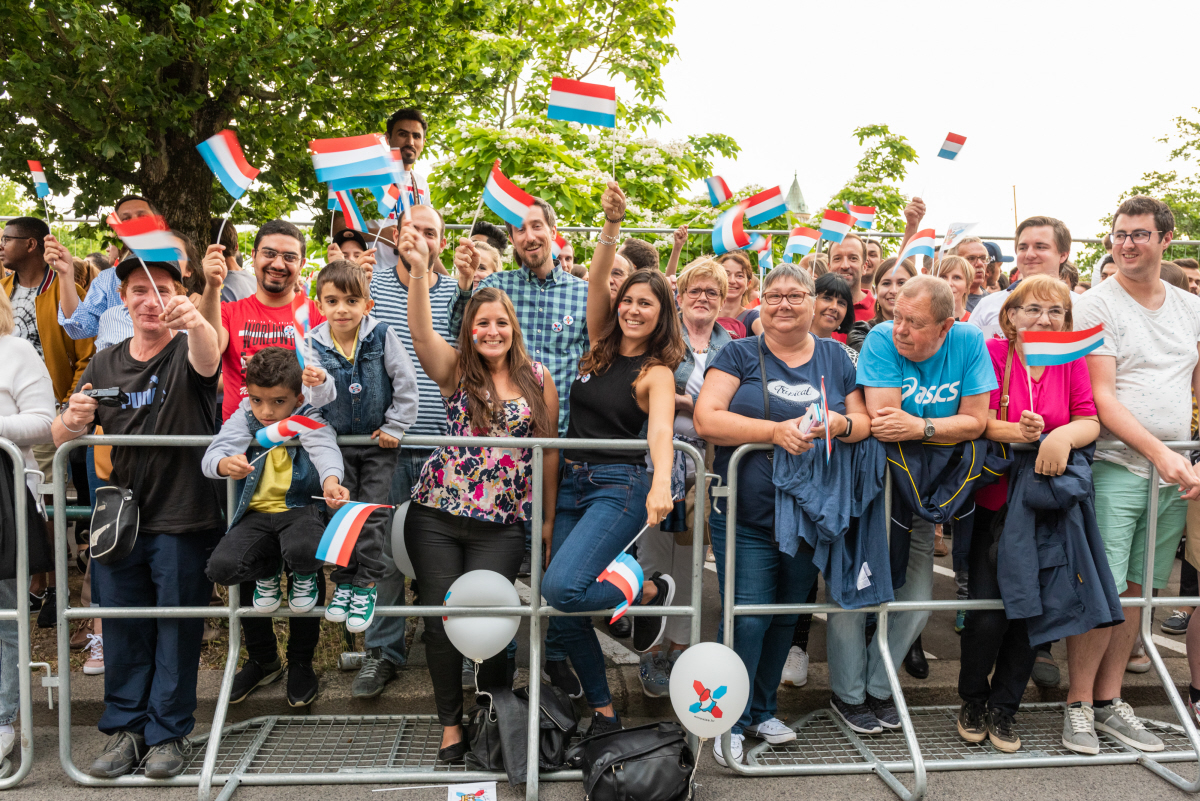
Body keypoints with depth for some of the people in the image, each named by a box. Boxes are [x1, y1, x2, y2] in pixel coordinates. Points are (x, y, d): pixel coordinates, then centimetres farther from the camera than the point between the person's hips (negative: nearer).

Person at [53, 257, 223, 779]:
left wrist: (196, 321, -53)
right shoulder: (104, 366, 10)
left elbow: (208, 358, -30)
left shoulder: (189, 353, -4)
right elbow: (59, 438, 7)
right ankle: (125, 729, 25)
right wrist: (73, 421, -17)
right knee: (121, 629, 11)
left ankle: (169, 732, 18)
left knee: (177, 628, 4)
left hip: (183, 520, -4)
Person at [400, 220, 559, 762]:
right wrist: (418, 270, -31)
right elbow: (421, 332, -17)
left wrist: (548, 519, 9)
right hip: (436, 514, 1)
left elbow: (549, 452, 8)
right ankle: (451, 725, 23)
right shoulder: (455, 370, 3)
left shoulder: (538, 381, 5)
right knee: (442, 618, 3)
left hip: (503, 523, -1)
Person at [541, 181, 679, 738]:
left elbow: (660, 430, -23)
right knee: (561, 611, 4)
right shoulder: (601, 347, 9)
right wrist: (612, 226, -13)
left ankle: (650, 590, 3)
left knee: (561, 587, -25)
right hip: (571, 483, 6)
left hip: (620, 487, -6)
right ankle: (603, 713, 21)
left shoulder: (656, 373, -6)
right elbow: (596, 282, -2)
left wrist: (660, 484, -41)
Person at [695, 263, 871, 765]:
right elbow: (706, 419, -12)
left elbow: (864, 422, 12)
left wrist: (841, 424, -12)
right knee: (747, 619, -4)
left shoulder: (835, 357, 10)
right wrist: (776, 430, -21)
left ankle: (762, 710, 34)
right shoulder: (740, 355, 0)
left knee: (786, 617, 15)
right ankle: (730, 721, 16)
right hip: (746, 516, -4)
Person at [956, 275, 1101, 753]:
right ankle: (972, 699, 21)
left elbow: (1090, 421, -4)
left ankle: (1003, 708, 24)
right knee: (988, 610, -7)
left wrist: (1063, 435, -27)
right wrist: (1020, 432, -32)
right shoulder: (993, 354, -5)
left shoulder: (1071, 360, 4)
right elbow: (979, 421, -12)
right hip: (991, 502, -3)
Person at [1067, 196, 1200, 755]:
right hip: (1116, 466, -5)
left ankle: (1109, 700, 19)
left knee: (1139, 589, 9)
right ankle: (1078, 704, 6)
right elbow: (1101, 398, -10)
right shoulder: (1096, 306, -3)